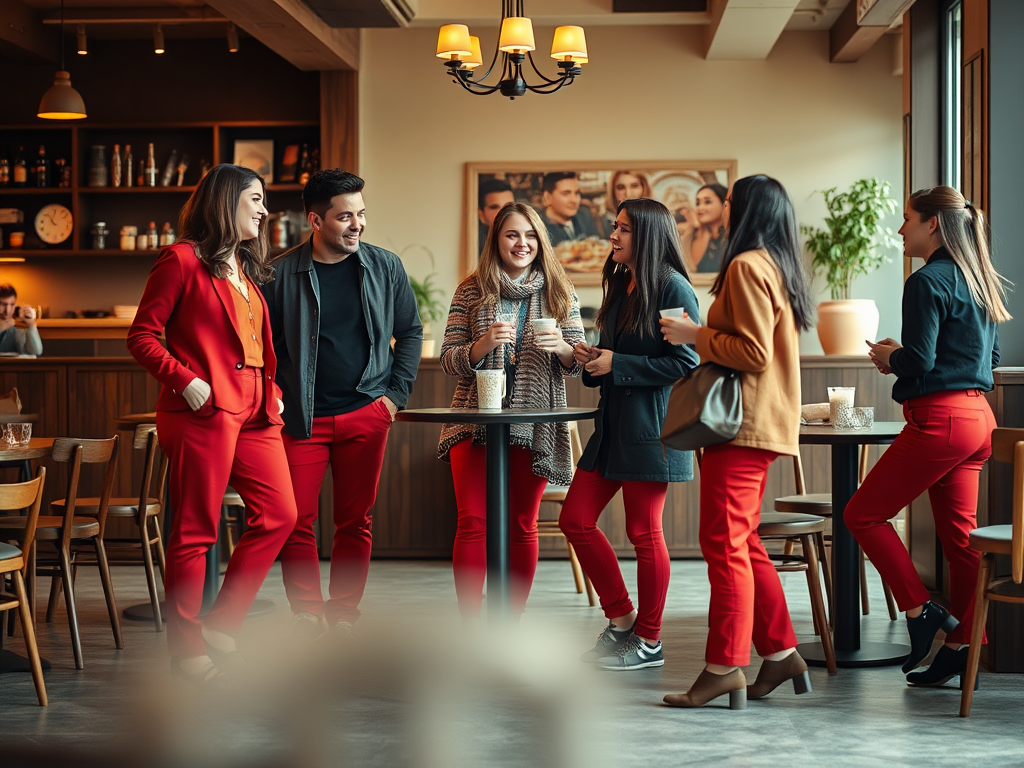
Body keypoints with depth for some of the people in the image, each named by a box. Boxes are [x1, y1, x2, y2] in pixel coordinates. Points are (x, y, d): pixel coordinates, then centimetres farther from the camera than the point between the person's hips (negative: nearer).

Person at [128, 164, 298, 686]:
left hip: (254, 412, 8)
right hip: (204, 411, -8)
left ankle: (221, 624, 13)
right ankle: (187, 649, 7)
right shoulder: (184, 259, -3)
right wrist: (186, 381, -17)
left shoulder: (247, 268, 22)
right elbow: (142, 336, -6)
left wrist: (272, 390, 13)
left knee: (278, 515, 2)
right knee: (195, 531, -3)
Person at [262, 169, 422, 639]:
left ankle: (344, 614, 17)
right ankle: (307, 613, 12)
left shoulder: (385, 267, 3)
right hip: (302, 418, -1)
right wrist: (275, 402, -4)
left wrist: (396, 393, 3)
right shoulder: (281, 274, -4)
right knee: (296, 521, -3)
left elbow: (410, 331, 12)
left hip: (366, 413, 2)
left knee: (356, 521, 6)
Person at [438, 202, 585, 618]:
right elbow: (449, 361, 2)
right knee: (473, 523, -6)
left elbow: (579, 363, 7)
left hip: (535, 425, 1)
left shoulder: (560, 294, 7)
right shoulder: (471, 292, 4)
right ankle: (470, 628, -1)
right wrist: (484, 344, -17)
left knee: (523, 526, 5)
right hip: (476, 422, -1)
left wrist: (562, 347, -15)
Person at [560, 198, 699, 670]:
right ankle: (621, 617, 20)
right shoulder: (621, 286, 16)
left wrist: (616, 365, -15)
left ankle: (649, 641, 12)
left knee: (644, 533, -1)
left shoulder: (673, 289, -10)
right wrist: (591, 358, 2)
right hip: (613, 424, 9)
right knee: (575, 520, 6)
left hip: (651, 427, -9)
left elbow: (686, 364, -16)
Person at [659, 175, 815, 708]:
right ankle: (780, 653, 17)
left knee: (724, 543, -8)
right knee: (743, 544, 14)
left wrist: (695, 335, -9)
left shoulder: (747, 266, -12)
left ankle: (725, 668, -6)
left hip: (744, 424, -10)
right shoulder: (779, 267, 18)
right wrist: (702, 335, 19)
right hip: (767, 422, 10)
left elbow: (754, 353, -19)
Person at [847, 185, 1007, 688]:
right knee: (959, 535, 9)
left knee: (863, 515, 2)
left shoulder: (928, 282, -12)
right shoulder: (978, 281, 15)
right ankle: (960, 647, 11)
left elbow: (919, 360, -18)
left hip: (939, 418, -9)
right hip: (978, 418, 9)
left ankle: (921, 612, 0)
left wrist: (889, 357, 4)